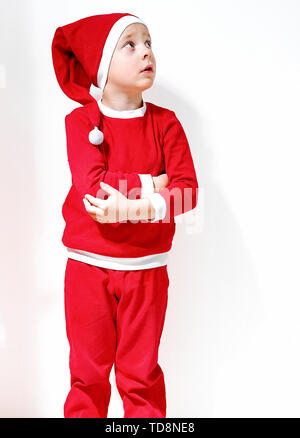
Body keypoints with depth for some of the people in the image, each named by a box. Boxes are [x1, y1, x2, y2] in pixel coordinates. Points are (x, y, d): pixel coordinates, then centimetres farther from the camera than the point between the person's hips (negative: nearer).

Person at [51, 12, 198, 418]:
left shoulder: (165, 122, 0)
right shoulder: (81, 120, -4)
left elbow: (187, 190, -12)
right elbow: (92, 187, -19)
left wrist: (135, 207, -26)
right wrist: (149, 185, -16)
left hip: (146, 268, 1)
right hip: (89, 266, -1)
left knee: (141, 376, 11)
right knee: (88, 373, 12)